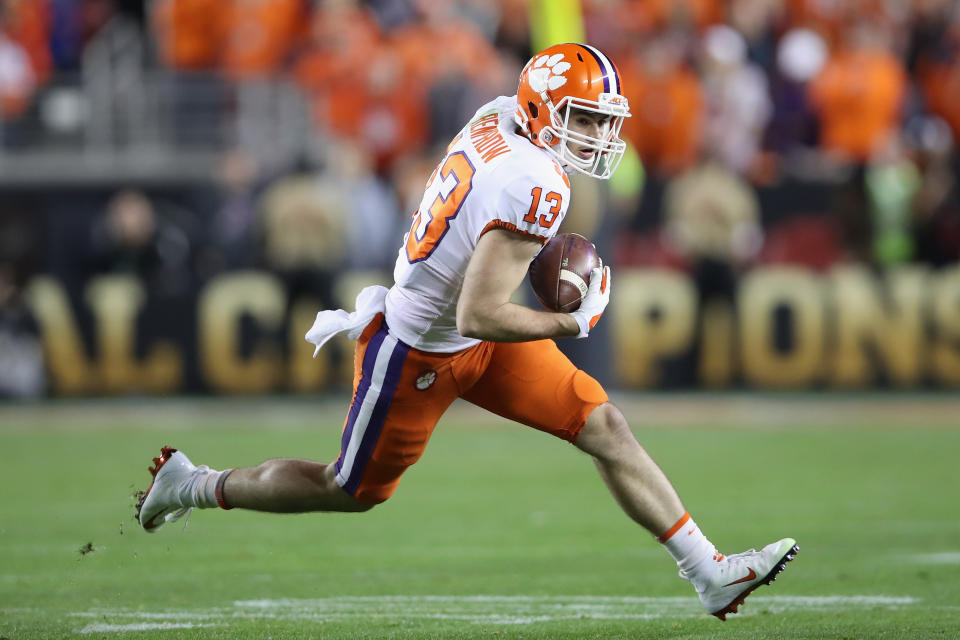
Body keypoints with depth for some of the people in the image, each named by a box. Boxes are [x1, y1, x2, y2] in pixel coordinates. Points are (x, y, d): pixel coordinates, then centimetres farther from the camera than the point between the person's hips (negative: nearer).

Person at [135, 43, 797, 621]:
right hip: (420, 356, -9)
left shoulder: (496, 117, -6)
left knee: (606, 428, 2)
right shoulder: (535, 189, -31)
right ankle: (195, 487, 33)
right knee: (353, 491, 13)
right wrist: (575, 323, -20)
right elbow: (478, 316, -32)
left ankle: (710, 573, 4)